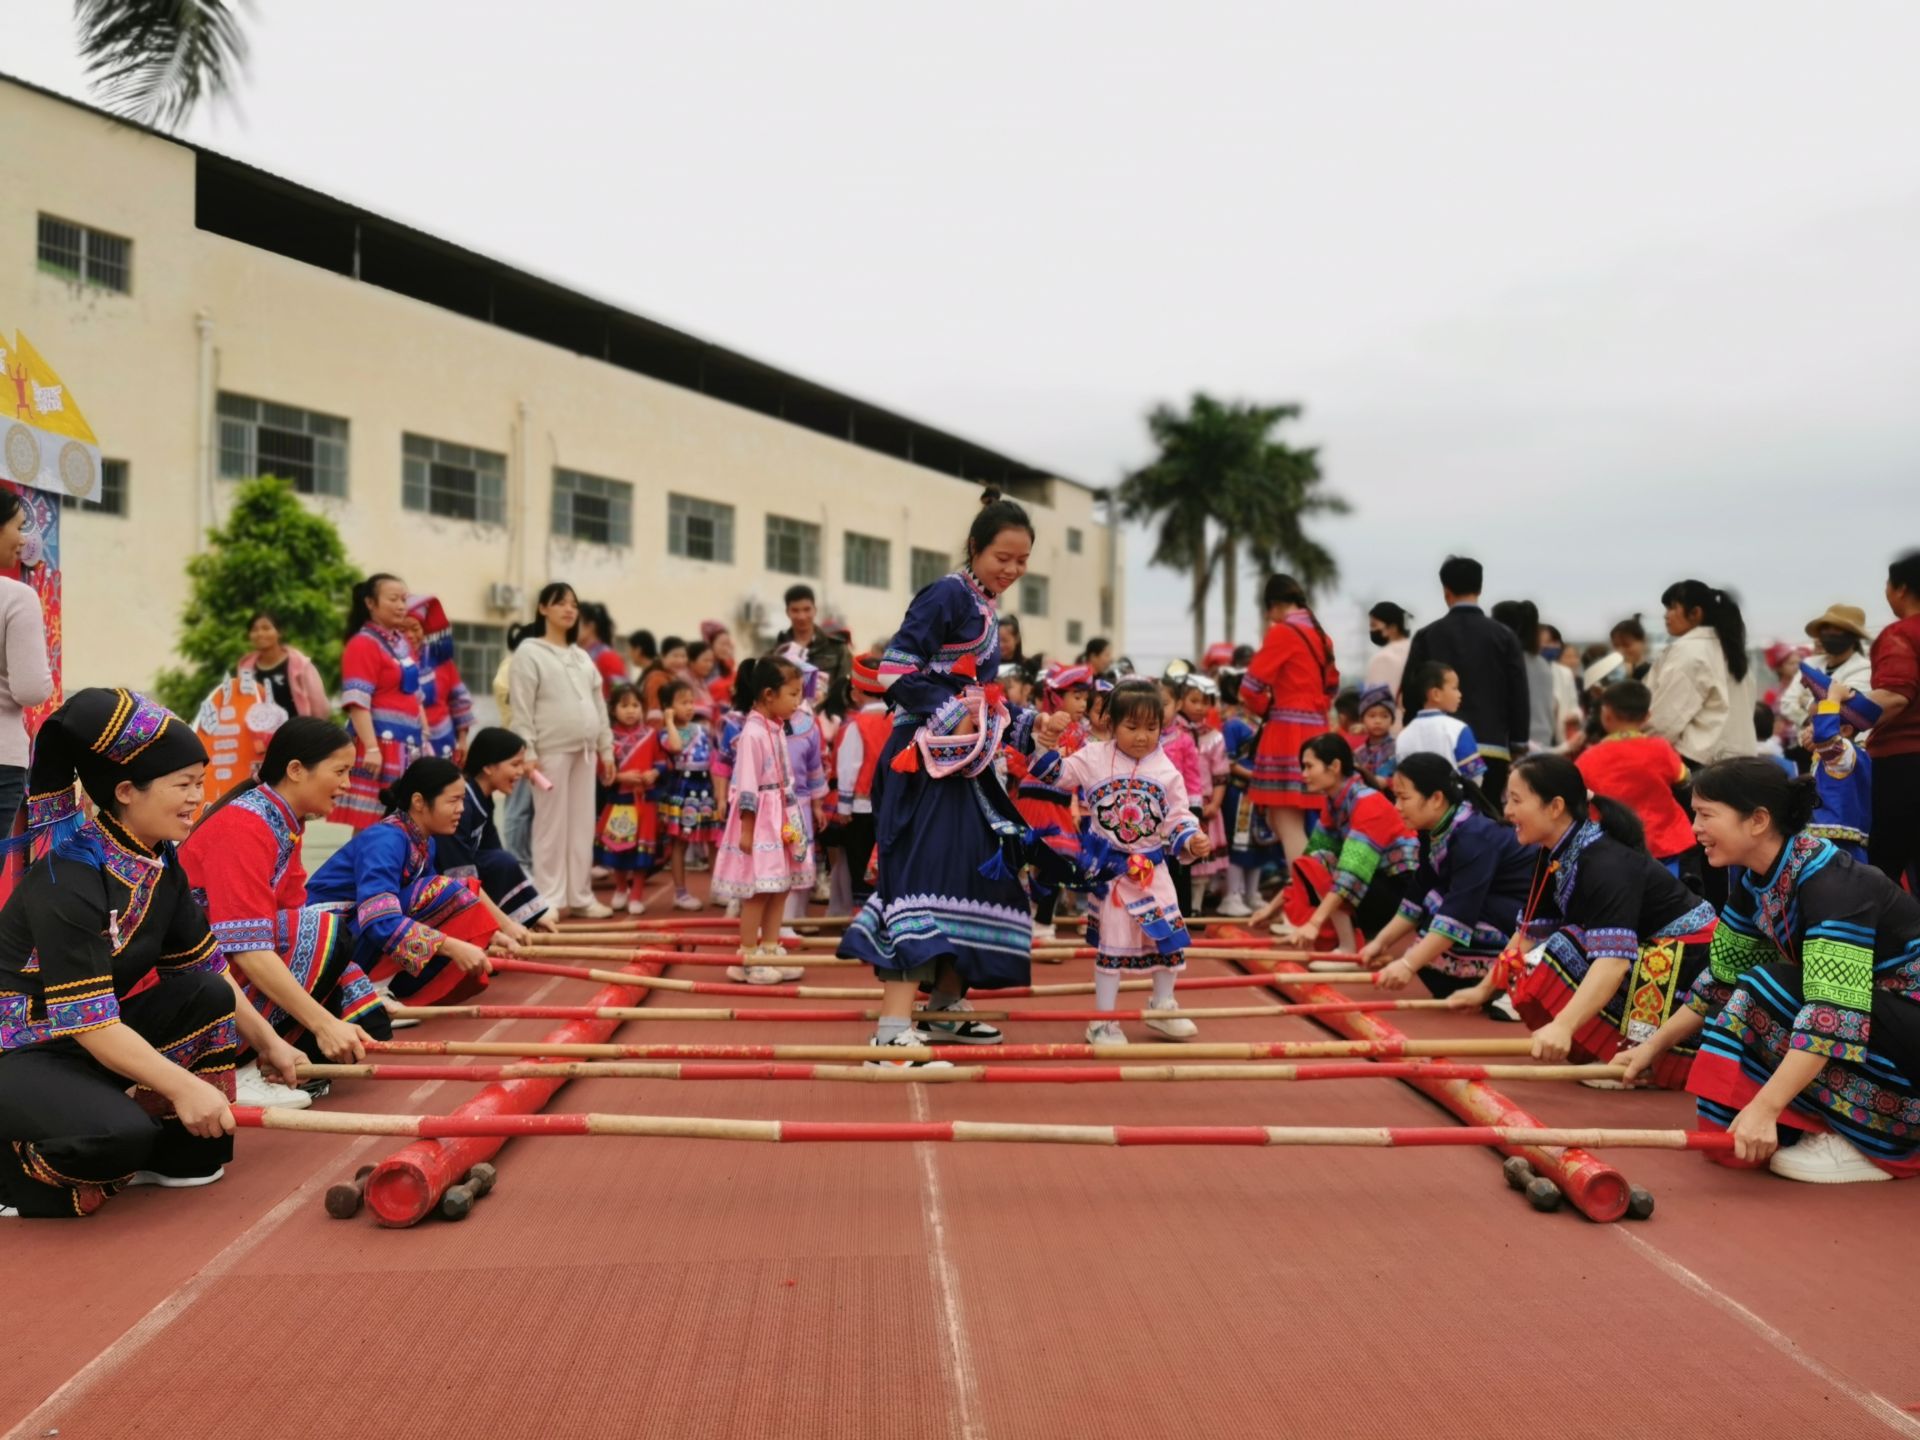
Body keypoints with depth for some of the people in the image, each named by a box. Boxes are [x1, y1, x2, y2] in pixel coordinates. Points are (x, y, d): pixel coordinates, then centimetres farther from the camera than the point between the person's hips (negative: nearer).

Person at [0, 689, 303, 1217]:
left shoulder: (162, 863, -1)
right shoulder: (69, 880, -26)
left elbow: (207, 969, 12)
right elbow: (88, 1022, -28)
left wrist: (266, 1041, 15)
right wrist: (182, 1086, -30)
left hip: (95, 1040, 9)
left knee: (209, 997, -8)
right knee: (117, 1135, -32)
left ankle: (179, 1152, 3)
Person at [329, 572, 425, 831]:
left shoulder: (403, 644, 16)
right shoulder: (362, 645, -9)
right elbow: (357, 703, -16)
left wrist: (425, 739, 18)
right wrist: (371, 748, -23)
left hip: (407, 745, 8)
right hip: (380, 742, -8)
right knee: (368, 822, -7)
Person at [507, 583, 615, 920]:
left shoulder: (582, 656, 17)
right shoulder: (529, 652, -2)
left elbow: (598, 704, 18)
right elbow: (522, 708, -9)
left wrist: (606, 748, 13)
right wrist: (527, 752, -15)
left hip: (585, 751, 6)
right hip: (552, 751, -6)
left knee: (583, 825, 8)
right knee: (552, 825, -3)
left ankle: (580, 895, 15)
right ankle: (550, 898, 2)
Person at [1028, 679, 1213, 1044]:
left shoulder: (1166, 771, -1)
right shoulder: (1094, 758, -5)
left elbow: (1179, 818, 1)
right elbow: (1055, 774, -2)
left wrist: (1191, 841, -17)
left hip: (1152, 869, 3)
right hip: (1110, 869, -3)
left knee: (1172, 938, 6)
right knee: (1111, 943, 2)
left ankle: (1163, 1007, 29)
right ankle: (1103, 1021, 14)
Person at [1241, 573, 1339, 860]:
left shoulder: (1282, 632, -9)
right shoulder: (1320, 635, 14)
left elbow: (1250, 687, -10)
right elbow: (1332, 686, 25)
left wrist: (1266, 709, 8)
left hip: (1288, 732, -8)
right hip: (1316, 731, 8)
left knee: (1287, 823, -7)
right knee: (1278, 820, 14)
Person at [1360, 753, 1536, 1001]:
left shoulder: (1473, 837, -27)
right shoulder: (1435, 832, 1)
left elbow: (1460, 913, -34)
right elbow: (1418, 896, 8)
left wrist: (1408, 965, -38)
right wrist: (1382, 942, 1)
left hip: (1528, 921, -10)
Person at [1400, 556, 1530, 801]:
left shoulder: (1427, 636, 2)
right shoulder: (1503, 636, 3)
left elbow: (1409, 694, 3)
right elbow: (1519, 695, 2)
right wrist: (1518, 748, 7)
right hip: (1493, 747, 0)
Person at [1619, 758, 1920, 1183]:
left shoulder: (1830, 885, -26)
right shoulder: (1753, 879, -1)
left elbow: (1835, 1015, -36)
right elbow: (1723, 977, 12)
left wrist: (1764, 1107, -42)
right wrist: (1656, 1045, 11)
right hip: (1877, 1023, 8)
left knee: (1766, 989, -24)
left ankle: (1878, 1145, -15)